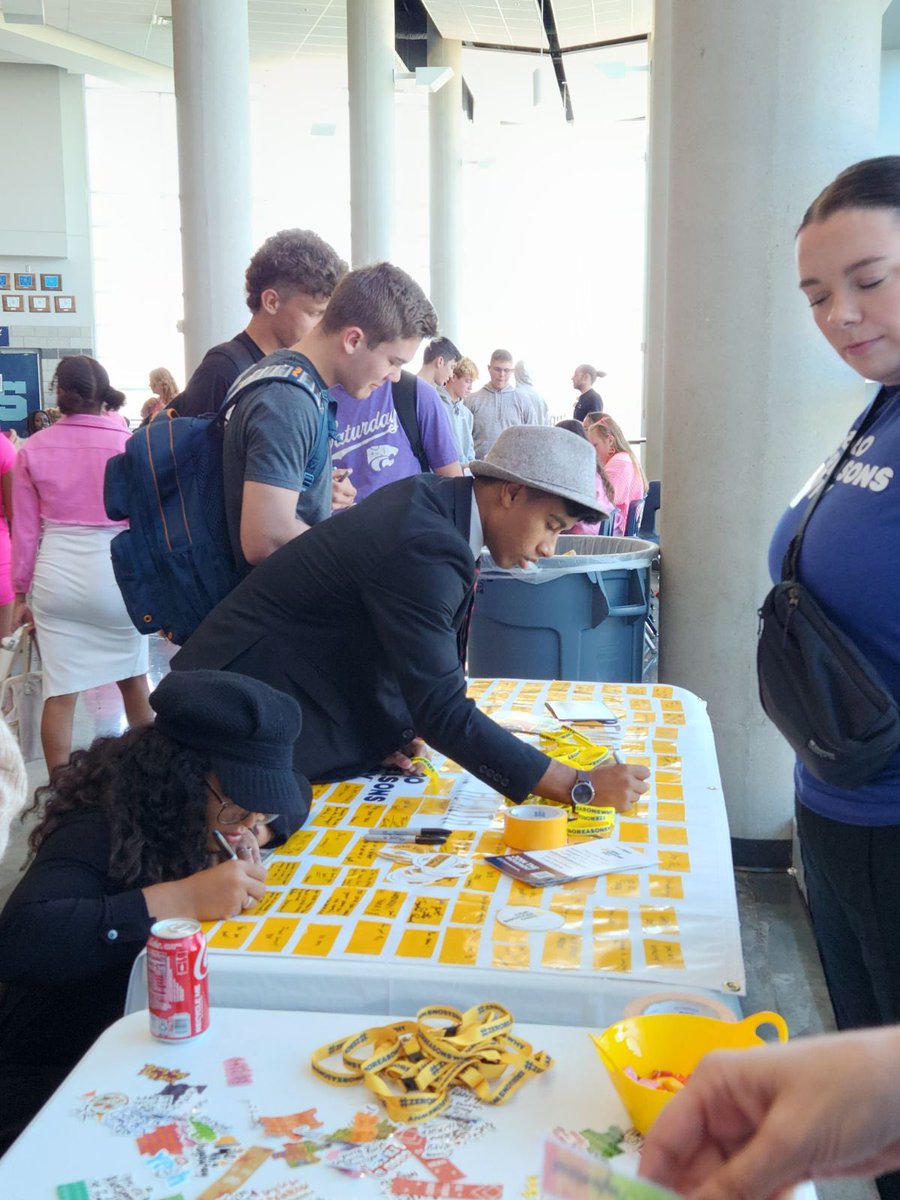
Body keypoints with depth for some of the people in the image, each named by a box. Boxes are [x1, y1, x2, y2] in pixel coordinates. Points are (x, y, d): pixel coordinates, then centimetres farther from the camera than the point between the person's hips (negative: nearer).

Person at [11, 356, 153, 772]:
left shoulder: (33, 449, 1)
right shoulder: (129, 444, -5)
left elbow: (25, 530, 5)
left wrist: (21, 591, 14)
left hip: (56, 577, 1)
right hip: (116, 574, -1)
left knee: (60, 691, 6)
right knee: (133, 679, 17)